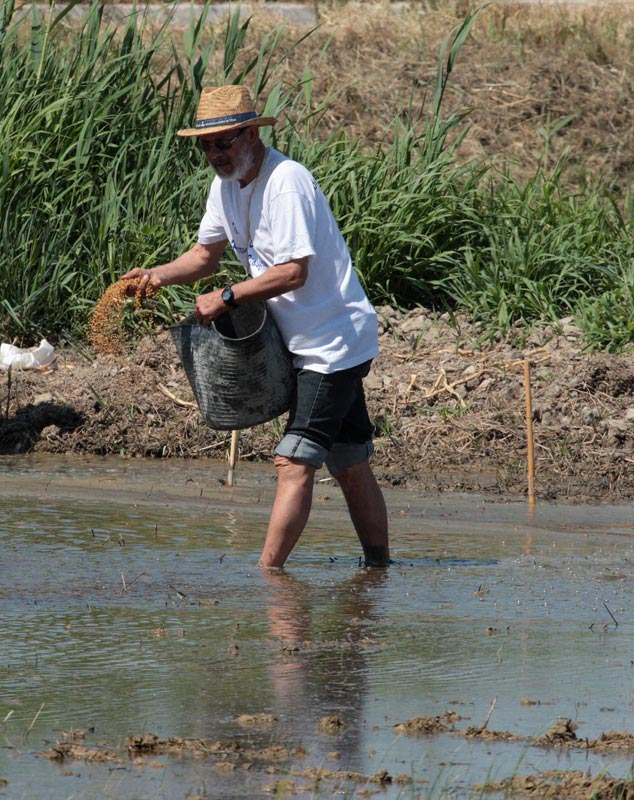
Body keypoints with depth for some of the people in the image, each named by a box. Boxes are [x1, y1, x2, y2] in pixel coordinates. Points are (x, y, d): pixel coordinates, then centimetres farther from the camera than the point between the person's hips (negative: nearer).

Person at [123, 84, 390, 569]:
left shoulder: (286, 181, -21)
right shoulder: (227, 183, 8)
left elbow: (293, 272, -26)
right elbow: (206, 254, 16)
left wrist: (227, 298, -23)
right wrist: (159, 275, -2)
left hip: (334, 342, -10)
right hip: (304, 344, 10)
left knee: (295, 463, -15)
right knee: (351, 467, 15)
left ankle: (268, 571, -17)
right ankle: (379, 565, 22)